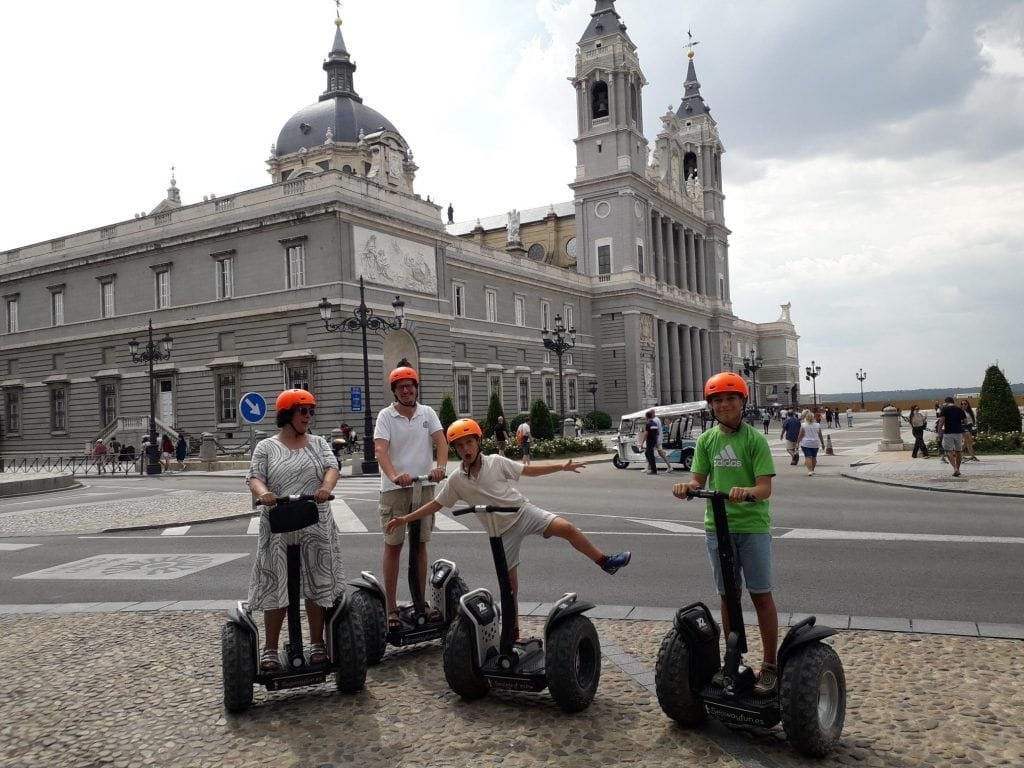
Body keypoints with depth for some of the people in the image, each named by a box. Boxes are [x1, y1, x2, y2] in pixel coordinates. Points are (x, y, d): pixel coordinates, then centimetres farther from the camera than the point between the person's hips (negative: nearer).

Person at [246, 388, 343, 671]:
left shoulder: (318, 443, 10)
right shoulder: (266, 447, 5)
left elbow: (332, 467, -5)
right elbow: (254, 477, -5)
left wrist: (326, 487, -27)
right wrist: (263, 493, -28)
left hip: (316, 526, 2)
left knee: (317, 584, 6)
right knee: (275, 587, 2)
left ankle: (317, 643, 19)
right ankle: (270, 648, 14)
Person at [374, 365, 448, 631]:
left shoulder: (428, 413, 5)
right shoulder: (386, 416, -4)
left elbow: (441, 442, -6)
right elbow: (380, 450, -16)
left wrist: (440, 466, -26)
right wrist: (394, 476, -34)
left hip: (424, 486, 3)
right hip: (394, 488, -3)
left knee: (420, 544, 11)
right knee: (393, 545, 1)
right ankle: (391, 608, 8)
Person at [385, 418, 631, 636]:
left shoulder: (496, 462, -5)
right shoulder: (456, 481, -3)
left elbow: (529, 471, 3)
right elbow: (436, 504, 5)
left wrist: (562, 467, -1)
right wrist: (406, 518, -2)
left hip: (524, 512, -1)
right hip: (502, 531, 1)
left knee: (566, 528, -22)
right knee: (509, 582, 3)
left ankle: (606, 562, -8)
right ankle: (513, 632, 17)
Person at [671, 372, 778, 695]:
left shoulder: (754, 439, -7)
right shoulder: (706, 440, 5)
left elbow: (765, 487, -13)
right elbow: (699, 480, 3)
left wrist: (747, 492, -34)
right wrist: (687, 487, -19)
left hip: (753, 525, -4)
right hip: (717, 526, 4)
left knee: (761, 595, 3)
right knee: (728, 595, 13)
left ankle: (769, 665, 14)